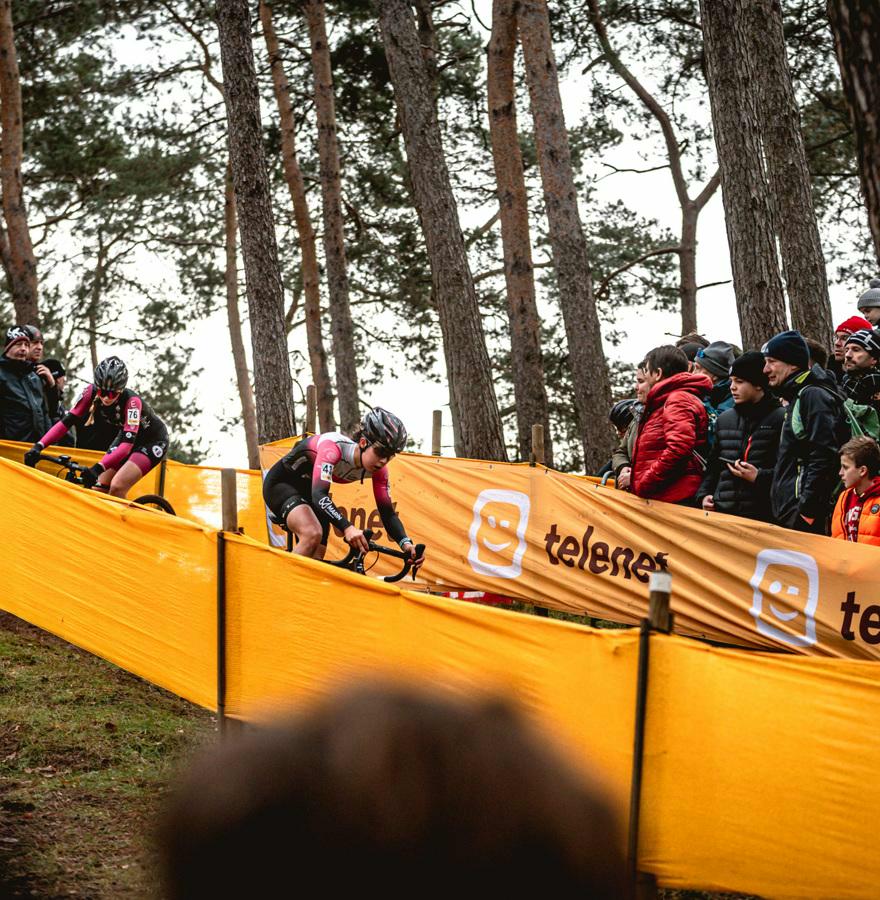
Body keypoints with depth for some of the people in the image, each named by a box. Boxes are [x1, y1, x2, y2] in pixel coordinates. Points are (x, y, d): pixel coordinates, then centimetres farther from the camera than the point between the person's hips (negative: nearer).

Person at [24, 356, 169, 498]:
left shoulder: (131, 401, -34)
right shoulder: (91, 393, -21)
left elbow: (127, 444, -41)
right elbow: (67, 422, -22)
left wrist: (98, 468, -54)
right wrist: (38, 447, -35)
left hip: (153, 440, -6)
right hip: (125, 434, 6)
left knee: (117, 488, -24)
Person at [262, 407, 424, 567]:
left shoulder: (378, 468, -15)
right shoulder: (334, 446, -35)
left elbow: (387, 512, -12)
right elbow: (319, 495, -46)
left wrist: (406, 543, -32)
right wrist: (347, 528, -61)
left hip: (308, 491, 8)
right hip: (281, 483, -7)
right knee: (313, 534, -33)